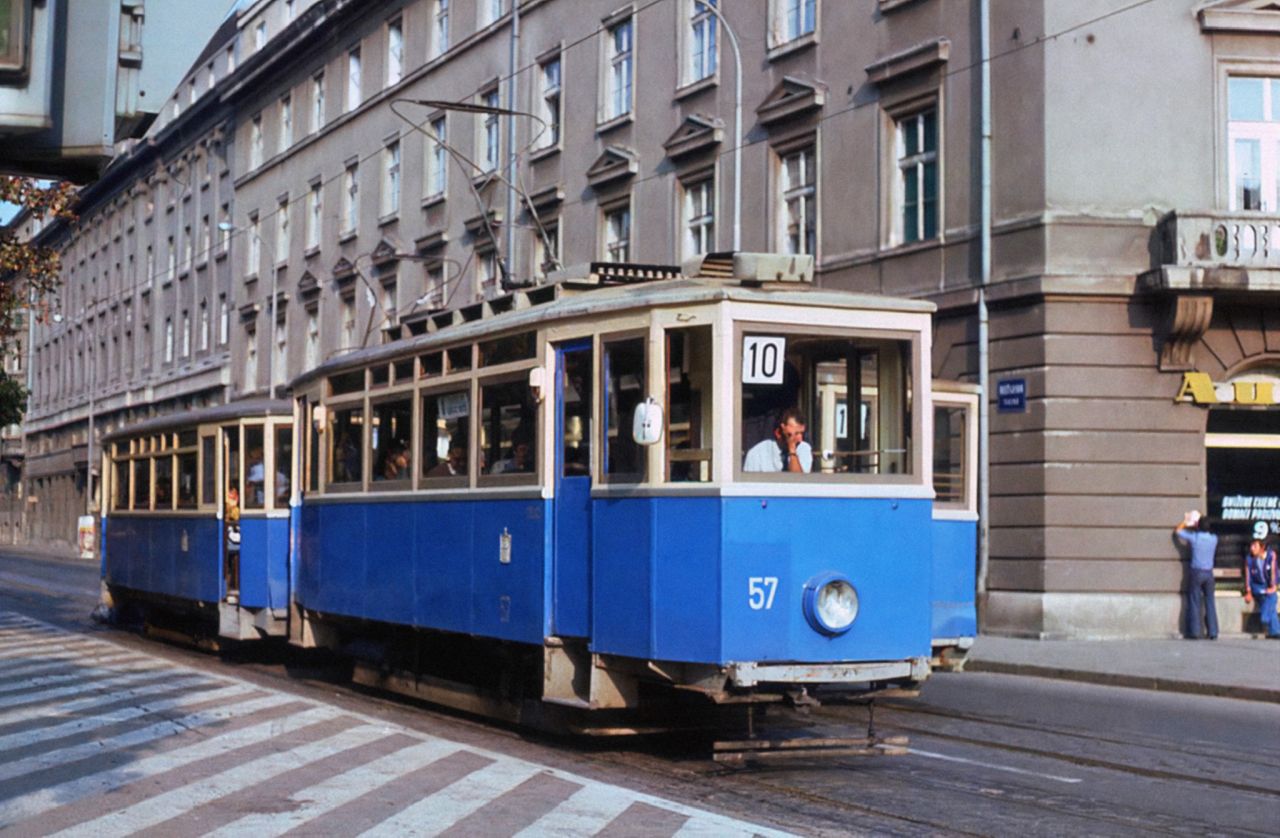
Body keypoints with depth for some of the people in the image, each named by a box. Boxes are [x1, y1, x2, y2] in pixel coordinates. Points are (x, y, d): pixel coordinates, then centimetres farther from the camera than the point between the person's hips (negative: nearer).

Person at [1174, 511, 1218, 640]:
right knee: (1210, 603, 7)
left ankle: (1194, 632, -1)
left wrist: (1186, 521, 20)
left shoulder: (1194, 537, -9)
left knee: (1194, 603, 1)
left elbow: (1177, 531, 7)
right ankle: (1213, 632, 6)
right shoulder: (1214, 539, 0)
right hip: (1209, 573, 3)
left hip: (1196, 572, -3)